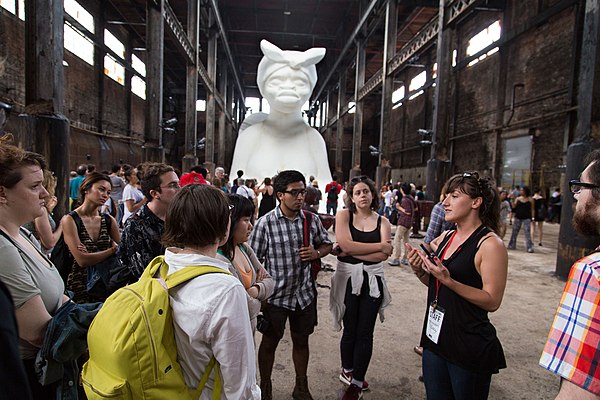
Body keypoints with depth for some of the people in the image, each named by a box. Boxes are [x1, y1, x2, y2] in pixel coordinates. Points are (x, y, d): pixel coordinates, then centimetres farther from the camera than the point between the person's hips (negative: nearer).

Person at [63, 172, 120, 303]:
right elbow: (82, 260, -16)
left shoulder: (109, 220, 6)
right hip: (80, 288, -3)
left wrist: (92, 255, -14)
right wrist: (112, 250, -7)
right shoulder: (70, 220, -7)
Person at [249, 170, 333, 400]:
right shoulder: (266, 223, -15)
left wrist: (316, 253, -10)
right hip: (275, 295, -3)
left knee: (301, 341, 19)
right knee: (270, 343, 15)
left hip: (304, 293, 4)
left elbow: (326, 244, 12)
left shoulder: (311, 220, -3)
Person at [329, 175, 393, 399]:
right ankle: (347, 371, 36)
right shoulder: (344, 215, -2)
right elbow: (345, 245, -17)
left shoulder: (382, 221, 3)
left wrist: (353, 251, -15)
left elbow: (383, 255, -9)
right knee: (350, 330, 10)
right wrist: (380, 245, -13)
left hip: (372, 280, 2)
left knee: (365, 333, 7)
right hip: (348, 278, -1)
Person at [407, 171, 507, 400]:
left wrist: (448, 280, -27)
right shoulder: (445, 237, 5)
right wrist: (419, 271, -4)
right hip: (435, 337, 7)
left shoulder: (490, 244, -15)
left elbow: (492, 301, -18)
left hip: (469, 346, -6)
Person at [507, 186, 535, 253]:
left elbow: (532, 209, 2)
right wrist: (513, 200, -13)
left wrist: (532, 217, -4)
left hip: (526, 218, -3)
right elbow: (514, 206, -2)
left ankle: (529, 248, -1)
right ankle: (512, 245, 18)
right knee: (514, 232, 8)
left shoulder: (530, 199, 0)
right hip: (517, 217, 3)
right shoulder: (518, 198, 6)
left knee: (527, 232, -6)